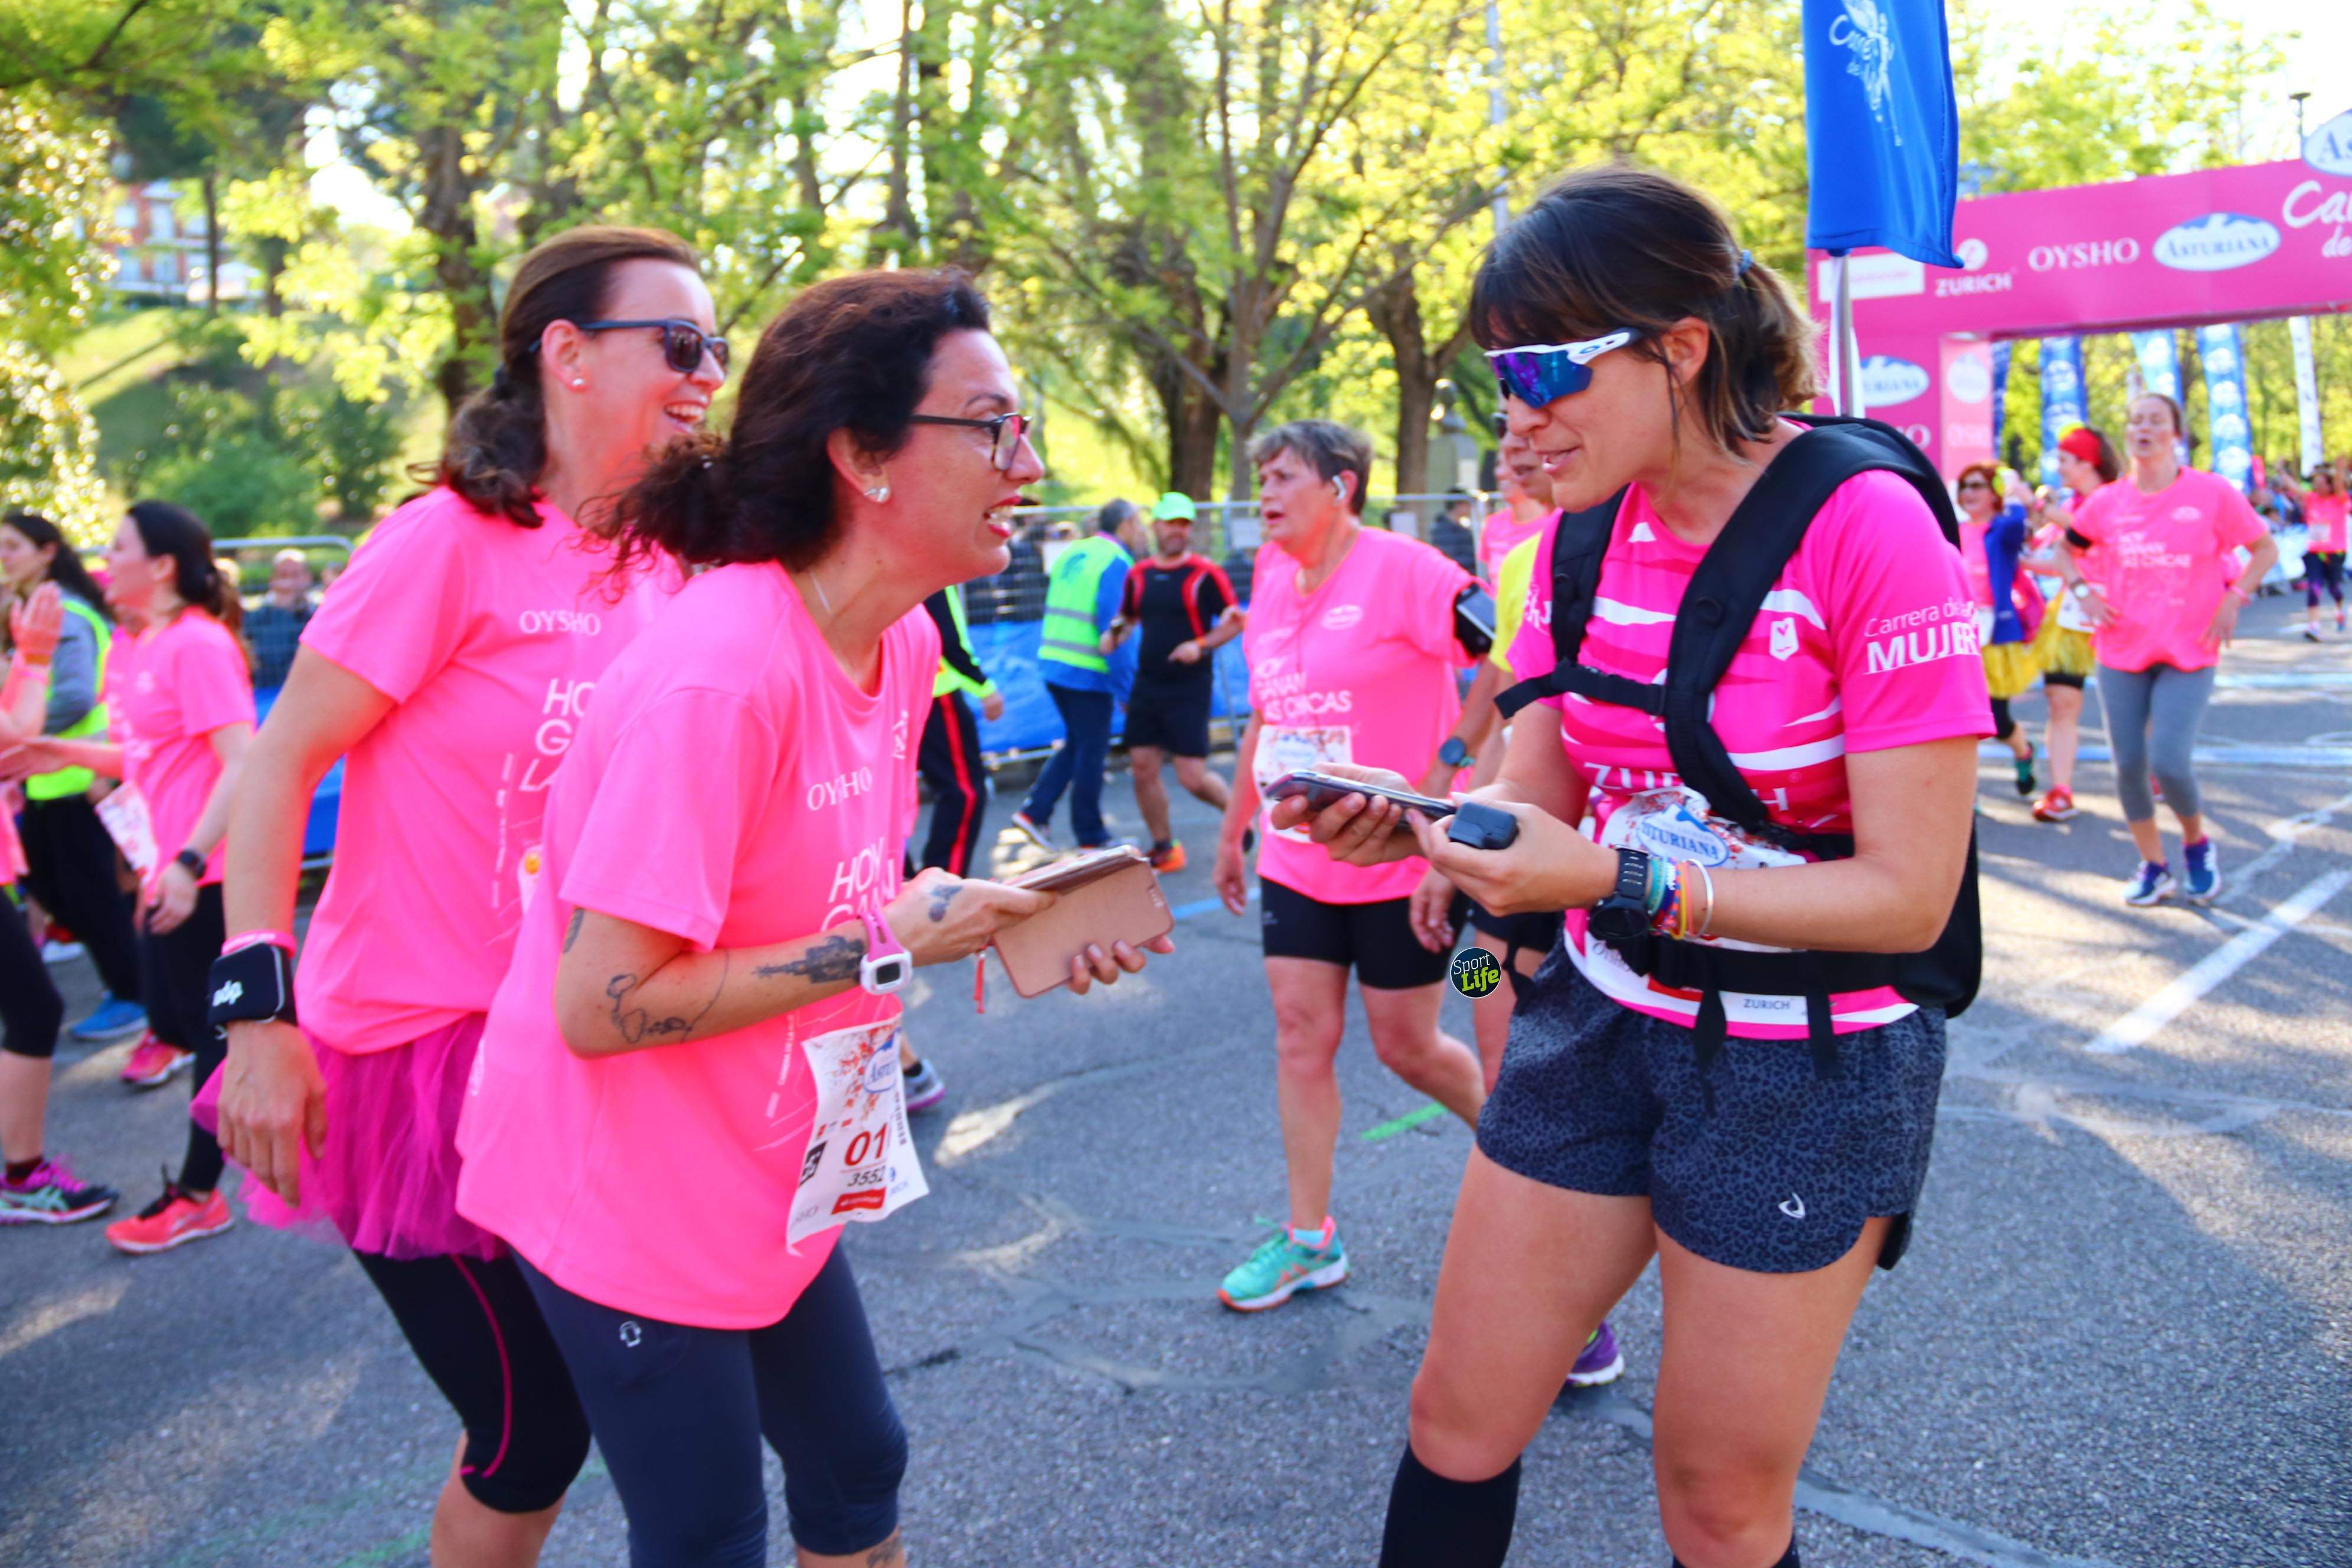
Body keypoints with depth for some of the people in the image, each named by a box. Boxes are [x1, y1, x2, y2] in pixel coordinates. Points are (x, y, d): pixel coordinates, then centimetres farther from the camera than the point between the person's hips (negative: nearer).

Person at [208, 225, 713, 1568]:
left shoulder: (666, 568, 4)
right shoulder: (454, 542, -16)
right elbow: (280, 761, -14)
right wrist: (261, 1010, -18)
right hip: (421, 1046, -6)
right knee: (535, 1435, 5)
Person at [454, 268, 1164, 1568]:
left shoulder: (904, 640, -3)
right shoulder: (719, 672, -30)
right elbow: (600, 1004, -29)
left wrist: (1001, 925, -6)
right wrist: (889, 945, -26)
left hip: (768, 1174, 8)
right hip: (628, 1198, -8)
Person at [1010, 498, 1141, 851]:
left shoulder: (1071, 554, 14)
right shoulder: (1115, 561, -11)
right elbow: (1111, 627, -18)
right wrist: (1125, 687, -15)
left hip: (1052, 663, 8)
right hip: (1088, 674, -8)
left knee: (1076, 743, 20)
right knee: (1091, 750, 3)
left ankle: (1034, 812, 13)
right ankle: (1090, 838, 13)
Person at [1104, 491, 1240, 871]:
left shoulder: (1206, 574, -7)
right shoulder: (1139, 574, 8)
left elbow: (1234, 622, -5)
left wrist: (1202, 646, -20)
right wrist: (1114, 635, 1)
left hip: (1190, 687, -5)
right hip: (1147, 684, 5)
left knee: (1193, 777, -7)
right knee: (1143, 769, 3)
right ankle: (1164, 849, 17)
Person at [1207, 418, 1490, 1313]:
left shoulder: (1401, 569, -14)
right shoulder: (1271, 580, 8)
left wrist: (1442, 770, -22)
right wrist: (1233, 831, 20)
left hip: (1401, 862, -6)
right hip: (1295, 861, 6)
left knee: (1408, 1047, 6)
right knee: (1300, 1037, 7)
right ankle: (1308, 1239, 18)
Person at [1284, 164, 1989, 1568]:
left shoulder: (1864, 525, -20)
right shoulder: (1588, 528, -1)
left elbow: (1908, 893, -21)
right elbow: (1544, 795, 6)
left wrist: (1615, 882, -30)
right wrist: (1406, 820, -15)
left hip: (1804, 1066, -5)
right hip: (1603, 1019, 6)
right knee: (1460, 1420, 13)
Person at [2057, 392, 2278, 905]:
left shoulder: (2212, 493, -6)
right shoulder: (2108, 502, 1)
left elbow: (2265, 548, 5)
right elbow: (2066, 548, 17)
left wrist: (2233, 600, -7)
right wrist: (2082, 592, 1)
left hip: (2189, 654, -3)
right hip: (2122, 652, 3)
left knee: (2170, 764, -13)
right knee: (2129, 765, 3)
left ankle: (2197, 843, 19)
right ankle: (2152, 866, 22)